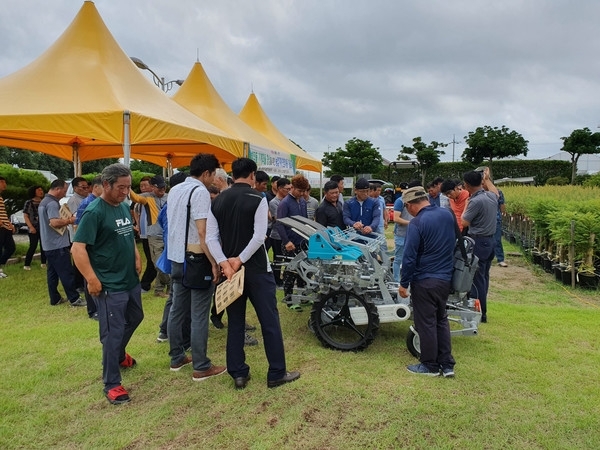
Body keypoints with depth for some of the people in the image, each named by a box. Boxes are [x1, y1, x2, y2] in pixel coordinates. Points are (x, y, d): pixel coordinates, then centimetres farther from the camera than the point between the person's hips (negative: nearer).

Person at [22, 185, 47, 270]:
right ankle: (26, 264, 1)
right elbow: (25, 216, -5)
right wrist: (31, 227, -16)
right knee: (33, 246, -7)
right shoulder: (29, 203, -1)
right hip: (34, 229, -4)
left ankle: (43, 263, 15)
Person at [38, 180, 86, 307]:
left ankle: (55, 299, 18)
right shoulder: (52, 203, -18)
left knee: (52, 272, 13)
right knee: (67, 273, -4)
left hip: (49, 244, 10)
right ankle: (74, 299, 2)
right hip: (57, 245, -10)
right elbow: (55, 223, -29)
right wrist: (69, 220, -14)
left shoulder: (43, 202, 15)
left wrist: (65, 220, 10)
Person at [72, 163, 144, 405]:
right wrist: (92, 280, -24)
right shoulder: (94, 212, -18)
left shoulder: (124, 206, 7)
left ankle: (118, 354, 49)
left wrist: (137, 257, 7)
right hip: (110, 285, -9)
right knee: (113, 332, 0)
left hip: (131, 280, 9)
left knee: (135, 318, 24)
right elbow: (78, 248, -22)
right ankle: (111, 384, 15)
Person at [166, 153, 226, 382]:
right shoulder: (200, 192, -15)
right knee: (199, 315, -2)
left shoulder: (174, 190, 11)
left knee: (177, 309, 15)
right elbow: (202, 232, -22)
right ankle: (201, 367, 5)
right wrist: (214, 263, -20)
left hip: (176, 258, 9)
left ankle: (177, 358, 27)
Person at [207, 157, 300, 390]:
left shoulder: (217, 201, 6)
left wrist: (225, 263, -9)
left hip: (230, 268, 5)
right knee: (269, 320, 5)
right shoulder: (258, 199, -9)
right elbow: (259, 236, -18)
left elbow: (211, 237, -1)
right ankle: (277, 373, 12)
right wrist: (239, 260, -14)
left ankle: (238, 374, 18)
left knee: (235, 322, 13)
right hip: (256, 269, -5)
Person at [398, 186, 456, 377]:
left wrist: (404, 284, -10)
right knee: (441, 320, 18)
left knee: (426, 323, 6)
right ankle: (447, 365, 21)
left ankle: (430, 366, 18)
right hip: (446, 278, 7)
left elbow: (409, 257, -18)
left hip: (424, 281, -7)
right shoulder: (448, 215, 2)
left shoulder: (417, 223, -19)